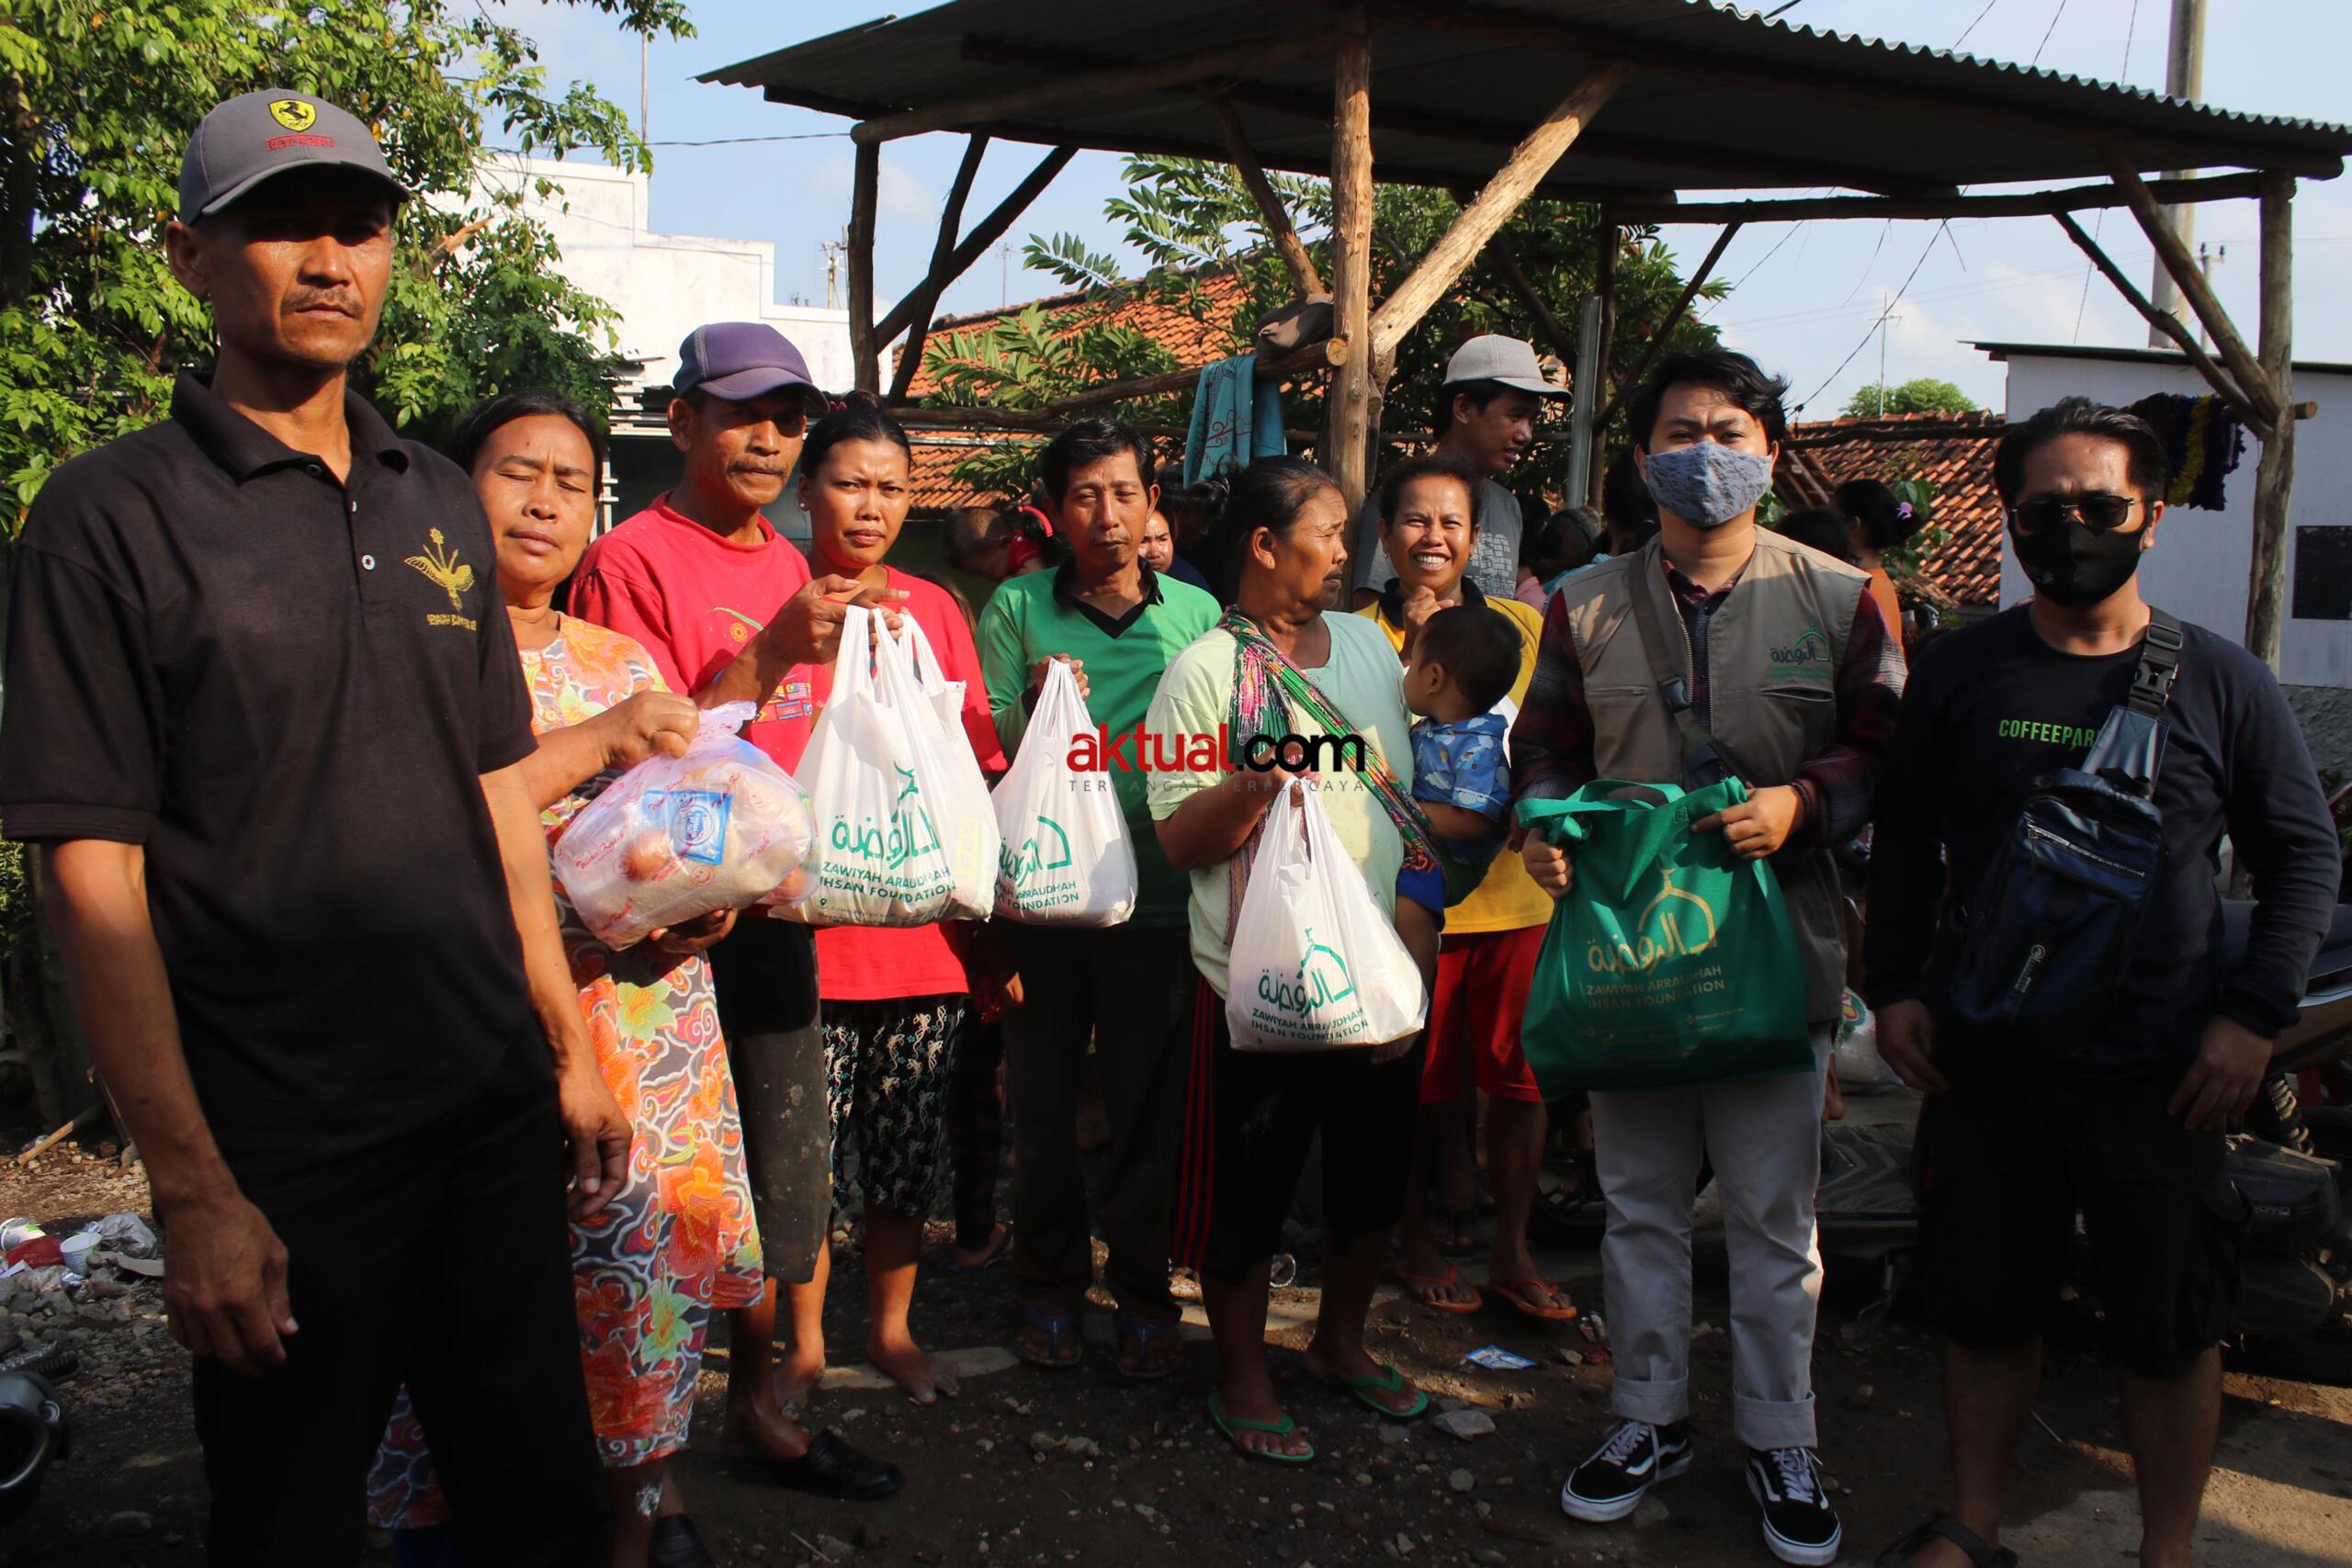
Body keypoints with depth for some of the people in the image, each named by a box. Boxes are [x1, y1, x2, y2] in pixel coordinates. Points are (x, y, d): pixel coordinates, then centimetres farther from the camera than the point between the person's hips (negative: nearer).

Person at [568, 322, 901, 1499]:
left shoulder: (790, 570, 14)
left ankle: (758, 1410, 29)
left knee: (784, 1167, 14)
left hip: (776, 907, 7)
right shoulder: (631, 562, -9)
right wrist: (770, 655, -22)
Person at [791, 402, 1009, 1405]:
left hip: (923, 925, 4)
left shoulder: (937, 611, 12)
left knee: (910, 1149, 11)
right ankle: (805, 1344, 19)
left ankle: (891, 1328, 29)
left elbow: (977, 765, 14)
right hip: (811, 931, -4)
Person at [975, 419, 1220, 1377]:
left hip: (1157, 896, 0)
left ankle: (1143, 1294, 24)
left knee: (1148, 1108, 6)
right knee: (1043, 1102, 9)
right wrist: (1031, 706, -20)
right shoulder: (1017, 608, 1)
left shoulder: (1197, 613, 4)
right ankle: (1050, 1286, 28)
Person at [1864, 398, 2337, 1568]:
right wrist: (1894, 985, 3)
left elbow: (2303, 854, 6)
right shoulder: (1959, 669, 4)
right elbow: (1904, 836, 12)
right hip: (1982, 1062, 2)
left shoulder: (2218, 681, 0)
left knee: (2170, 1332, 8)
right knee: (1984, 1309, 12)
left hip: (2160, 1073, -1)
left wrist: (2256, 1011, -4)